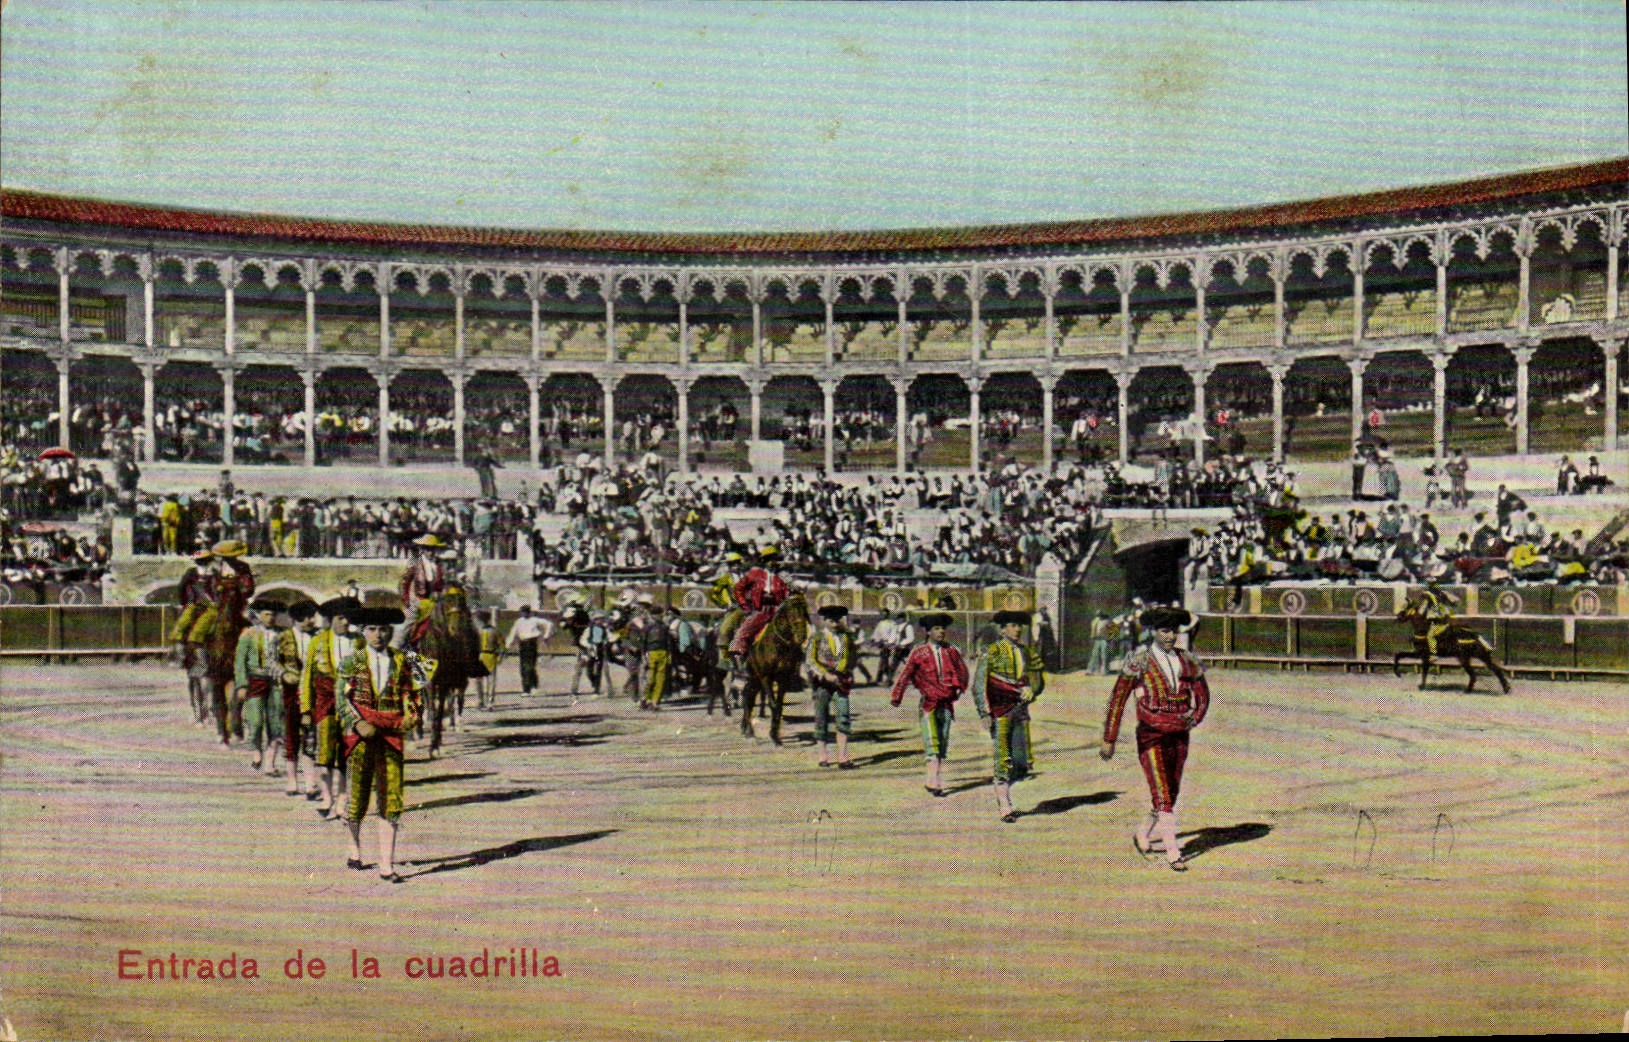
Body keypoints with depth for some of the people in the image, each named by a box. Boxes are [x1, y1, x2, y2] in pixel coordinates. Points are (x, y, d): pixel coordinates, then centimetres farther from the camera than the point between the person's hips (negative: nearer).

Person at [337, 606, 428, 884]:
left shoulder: (403, 661, 8)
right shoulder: (353, 662, 5)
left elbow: (411, 694, 15)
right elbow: (341, 698, 1)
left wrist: (411, 718, -3)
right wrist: (358, 724, -12)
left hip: (391, 735, 1)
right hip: (361, 733, -1)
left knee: (391, 798, -5)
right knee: (359, 793, 8)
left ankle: (386, 865, -4)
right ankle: (355, 850, 33)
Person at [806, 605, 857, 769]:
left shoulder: (847, 637, 10)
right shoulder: (816, 637, 0)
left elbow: (851, 659, 18)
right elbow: (809, 661, -5)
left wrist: (849, 676, 2)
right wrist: (825, 675, -16)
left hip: (841, 682, 2)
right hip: (822, 683, -2)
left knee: (844, 717, -8)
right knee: (822, 718, 5)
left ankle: (843, 757, -6)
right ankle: (823, 755, 18)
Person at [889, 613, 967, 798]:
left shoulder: (951, 652, 9)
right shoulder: (918, 652, -1)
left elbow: (963, 671, 22)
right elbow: (905, 674, -1)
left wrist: (960, 688, 10)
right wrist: (896, 697, -3)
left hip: (947, 702, 4)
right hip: (928, 702, -4)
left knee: (944, 742, 5)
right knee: (931, 741, -12)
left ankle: (935, 780, 13)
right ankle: (933, 780, -12)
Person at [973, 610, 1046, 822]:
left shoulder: (1028, 653, 12)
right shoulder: (992, 652, -5)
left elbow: (1039, 679, 17)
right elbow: (979, 684, -6)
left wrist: (1031, 690, -7)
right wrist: (984, 713, -12)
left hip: (1021, 711, 5)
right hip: (1000, 713, -5)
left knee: (1022, 761, 4)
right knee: (1003, 759, -6)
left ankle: (1002, 796, 25)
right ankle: (1004, 807, 2)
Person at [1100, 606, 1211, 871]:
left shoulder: (1187, 661, 7)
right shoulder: (1139, 660, -7)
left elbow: (1203, 696, 18)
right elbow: (1117, 700, -6)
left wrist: (1195, 719, -4)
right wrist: (1109, 740, -7)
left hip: (1179, 737, 5)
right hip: (1151, 737, -5)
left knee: (1172, 794, 12)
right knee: (1163, 798, -11)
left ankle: (1143, 834, 35)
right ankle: (1173, 854, -8)